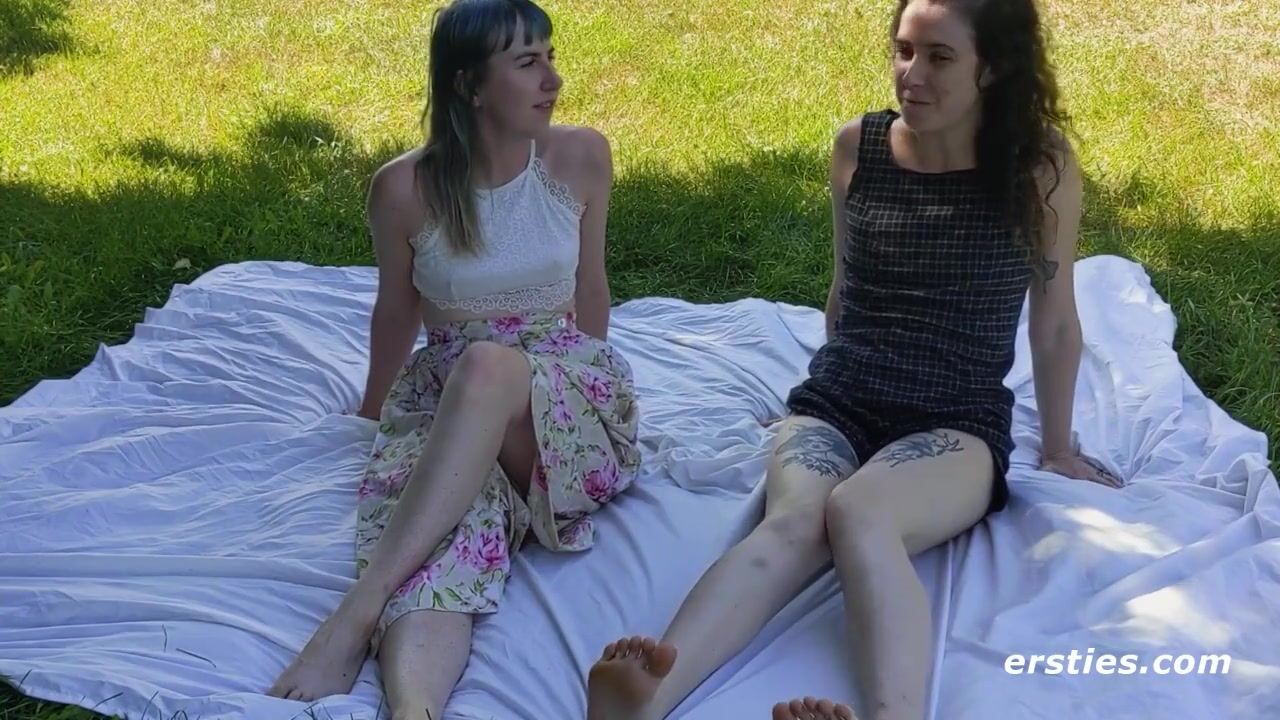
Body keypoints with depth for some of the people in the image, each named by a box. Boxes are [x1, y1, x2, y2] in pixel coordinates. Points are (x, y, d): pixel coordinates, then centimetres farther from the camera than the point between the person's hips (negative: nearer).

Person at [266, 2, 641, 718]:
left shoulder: (583, 156, -3)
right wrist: (376, 409, 25)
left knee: (487, 366, -38)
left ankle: (358, 612, -42)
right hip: (444, 400, 0)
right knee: (443, 535, -35)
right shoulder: (403, 188, -6)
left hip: (574, 396, 0)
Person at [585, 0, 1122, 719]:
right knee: (791, 522, -33)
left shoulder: (1040, 165, -3)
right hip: (835, 402, 2)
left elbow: (1054, 322, 8)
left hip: (960, 423, -2)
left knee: (855, 512, -37)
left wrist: (1059, 447, 16)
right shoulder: (857, 147, 5)